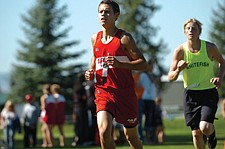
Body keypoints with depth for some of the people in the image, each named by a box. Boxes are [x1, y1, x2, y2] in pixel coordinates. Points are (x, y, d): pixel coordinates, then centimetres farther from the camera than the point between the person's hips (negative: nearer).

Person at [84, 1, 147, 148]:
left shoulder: (124, 38, -6)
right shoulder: (95, 38, 9)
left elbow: (143, 64, -9)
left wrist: (120, 64, -23)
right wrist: (90, 72, 7)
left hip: (125, 93, -2)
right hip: (103, 91, 3)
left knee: (131, 136, 11)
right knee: (104, 129, -22)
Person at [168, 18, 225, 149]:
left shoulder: (210, 47, -6)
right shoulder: (180, 51, -6)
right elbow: (170, 77, -4)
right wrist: (178, 70, -26)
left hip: (209, 92, -1)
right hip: (191, 93, 1)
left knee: (205, 128, -18)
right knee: (196, 133, 1)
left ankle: (212, 133, 19)